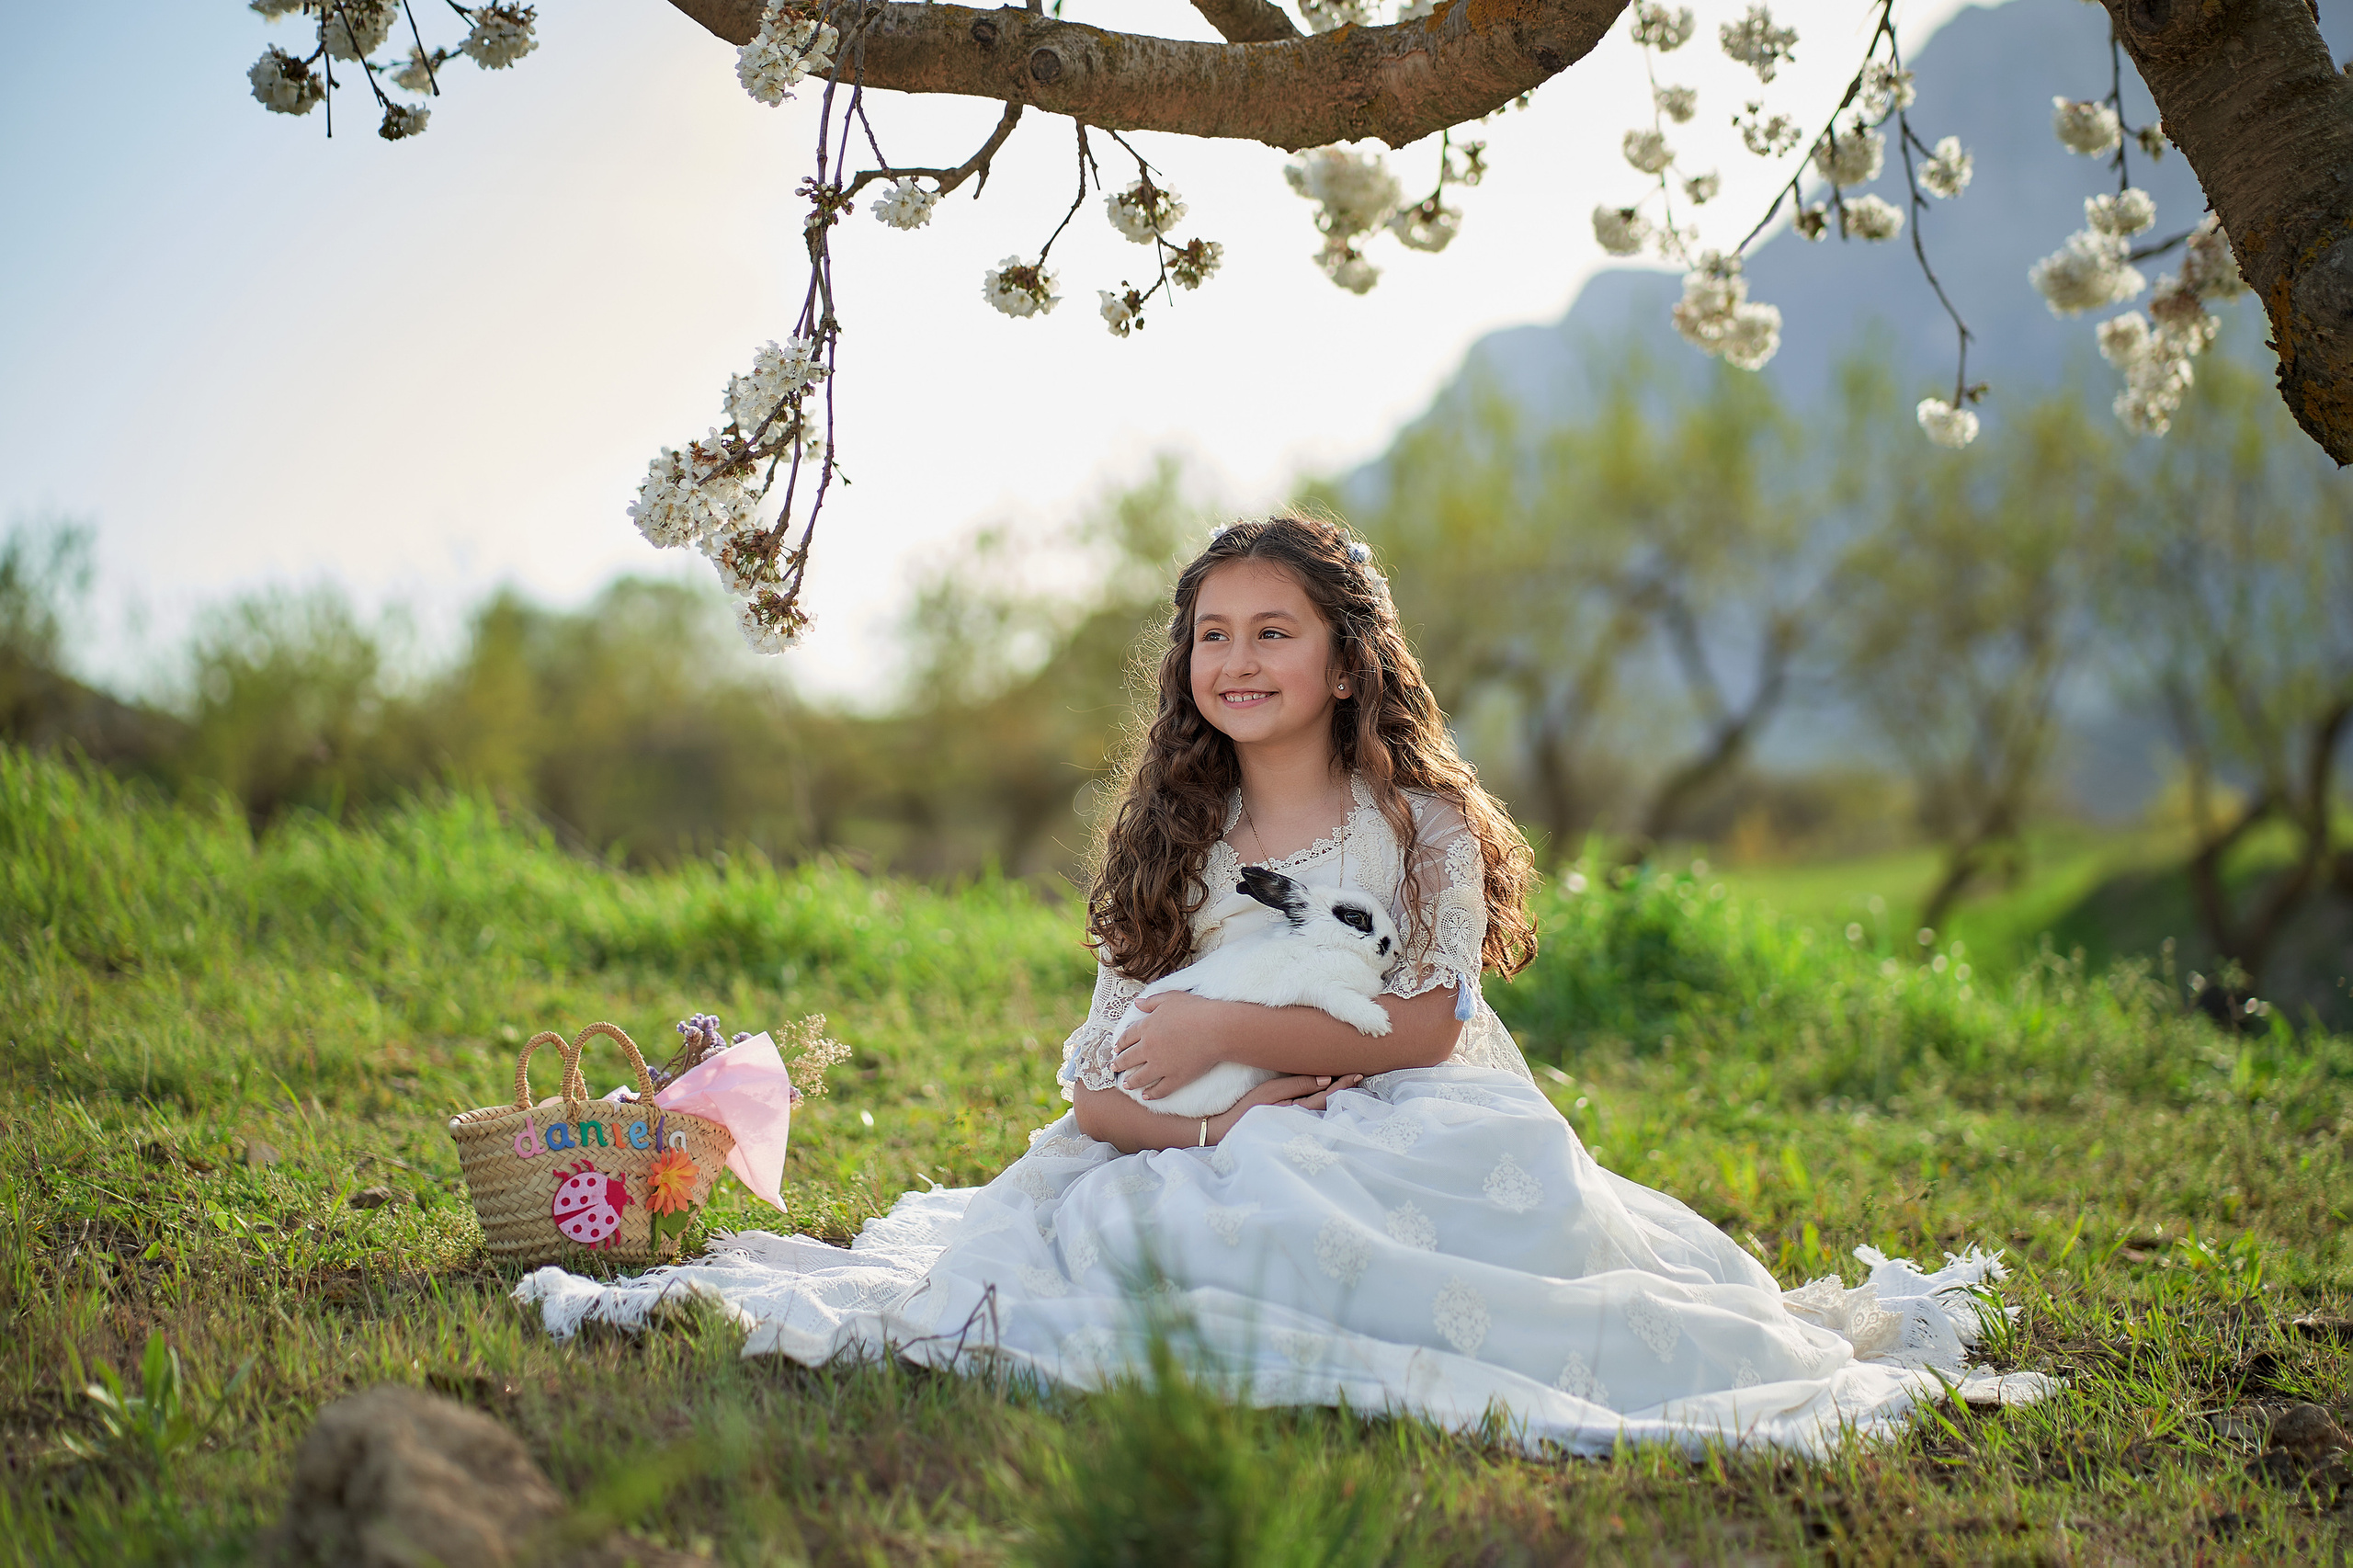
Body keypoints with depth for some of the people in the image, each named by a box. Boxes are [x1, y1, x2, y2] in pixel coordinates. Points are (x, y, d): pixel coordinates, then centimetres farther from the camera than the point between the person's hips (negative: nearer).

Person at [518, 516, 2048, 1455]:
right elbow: (1101, 1083, 6)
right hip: (1225, 1164, 3)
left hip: (1405, 1150, -3)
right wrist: (1196, 1120, -16)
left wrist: (1227, 1033, -16)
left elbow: (1424, 1024, -10)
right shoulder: (1173, 842, 12)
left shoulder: (1419, 824, 2)